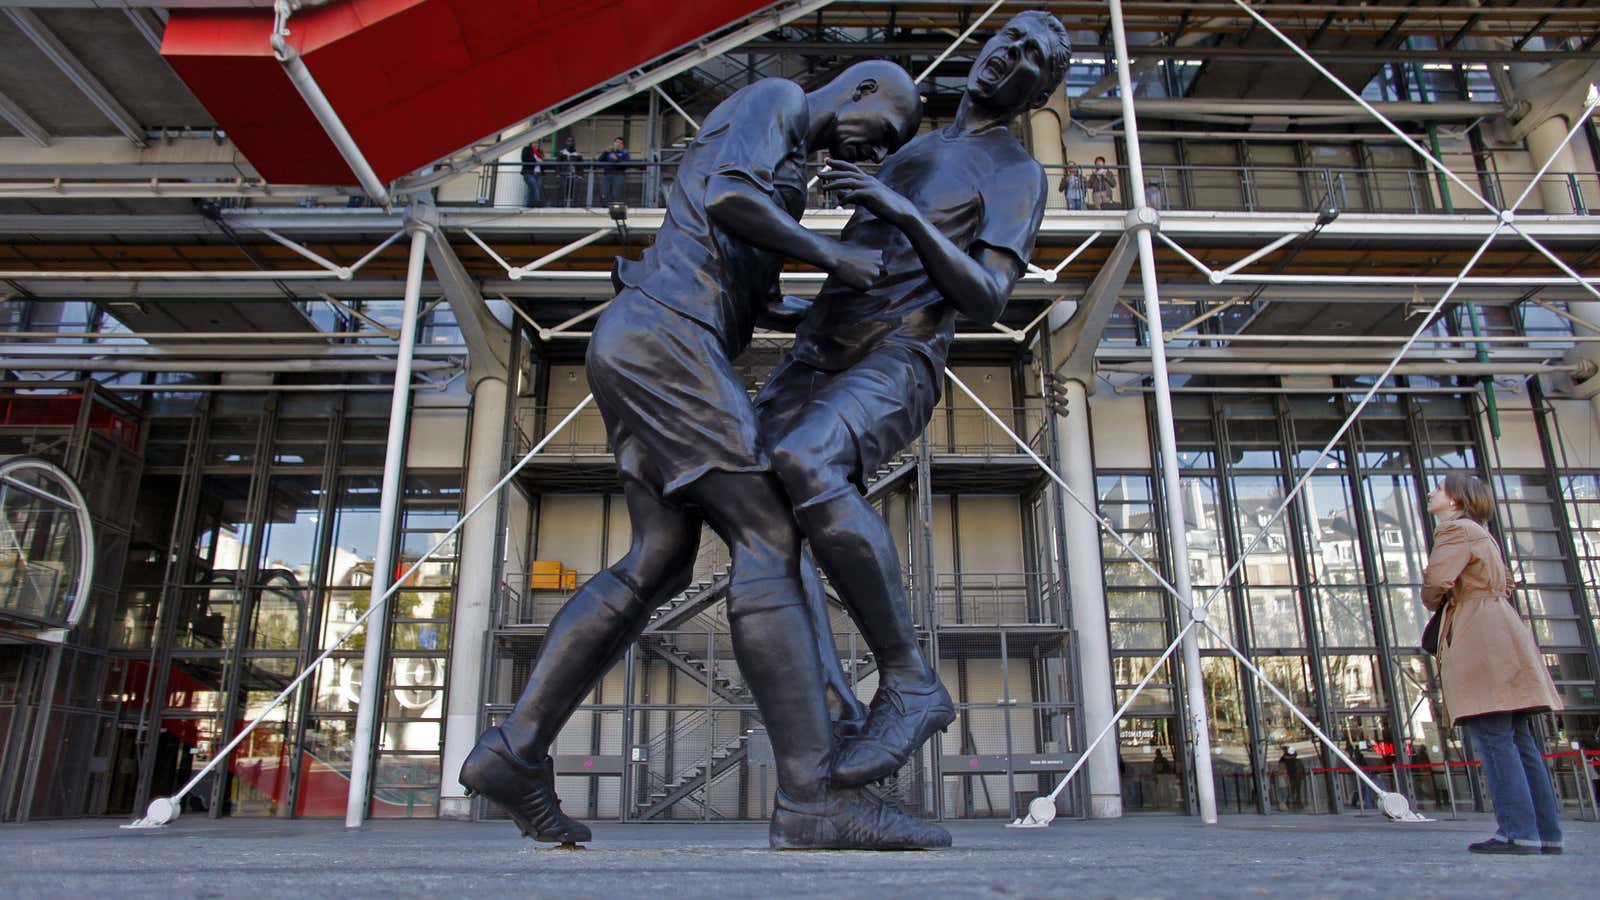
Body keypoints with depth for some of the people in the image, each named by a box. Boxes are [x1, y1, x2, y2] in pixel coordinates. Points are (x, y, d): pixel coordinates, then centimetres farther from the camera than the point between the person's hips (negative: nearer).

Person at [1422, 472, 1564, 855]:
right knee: (1519, 741, 8)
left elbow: (1435, 581, -18)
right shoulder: (1480, 534, 26)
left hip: (1482, 641, -10)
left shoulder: (1457, 530, -5)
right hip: (1501, 636, 10)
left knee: (1493, 739, -12)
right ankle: (1546, 833, 10)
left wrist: (1431, 602, 5)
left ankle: (1518, 832, -14)